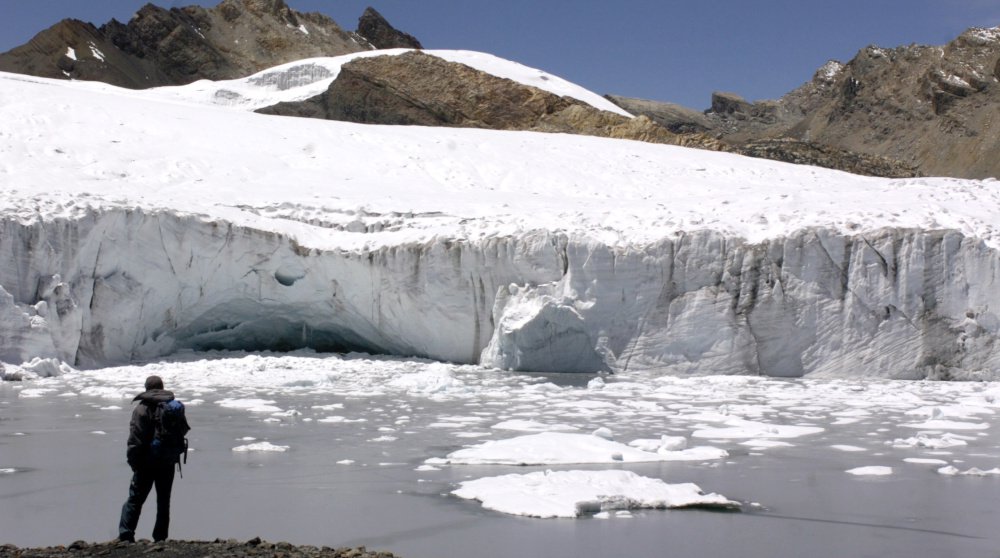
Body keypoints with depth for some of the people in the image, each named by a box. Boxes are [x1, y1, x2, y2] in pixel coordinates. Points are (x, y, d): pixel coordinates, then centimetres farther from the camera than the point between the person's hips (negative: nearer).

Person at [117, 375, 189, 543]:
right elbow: (184, 429, 13)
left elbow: (135, 440, -14)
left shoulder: (141, 409, -10)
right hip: (168, 462, 3)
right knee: (163, 500, 10)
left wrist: (133, 461, -9)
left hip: (147, 462, -3)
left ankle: (125, 535, -4)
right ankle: (160, 538, 10)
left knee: (135, 499, 4)